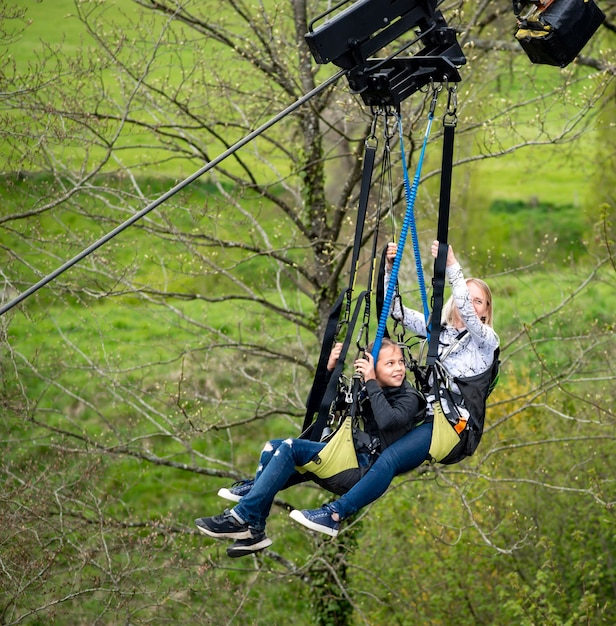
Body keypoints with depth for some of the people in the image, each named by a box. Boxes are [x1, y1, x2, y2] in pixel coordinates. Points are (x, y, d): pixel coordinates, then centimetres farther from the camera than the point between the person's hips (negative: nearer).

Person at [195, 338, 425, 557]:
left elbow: (387, 421, -28)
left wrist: (371, 383, -21)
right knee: (274, 448, 2)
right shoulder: (366, 394, 16)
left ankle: (243, 518, -22)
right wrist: (329, 370, 3)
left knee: (291, 448, -21)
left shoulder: (409, 398, -6)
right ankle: (253, 533, -3)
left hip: (369, 465, -9)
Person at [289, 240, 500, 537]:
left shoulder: (486, 339, 3)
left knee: (390, 458, -30)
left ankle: (334, 514, -40)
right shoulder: (437, 329, 18)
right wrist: (390, 268, -2)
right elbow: (395, 308, 12)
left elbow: (466, 313, -18)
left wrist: (451, 266, -26)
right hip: (423, 413, 8)